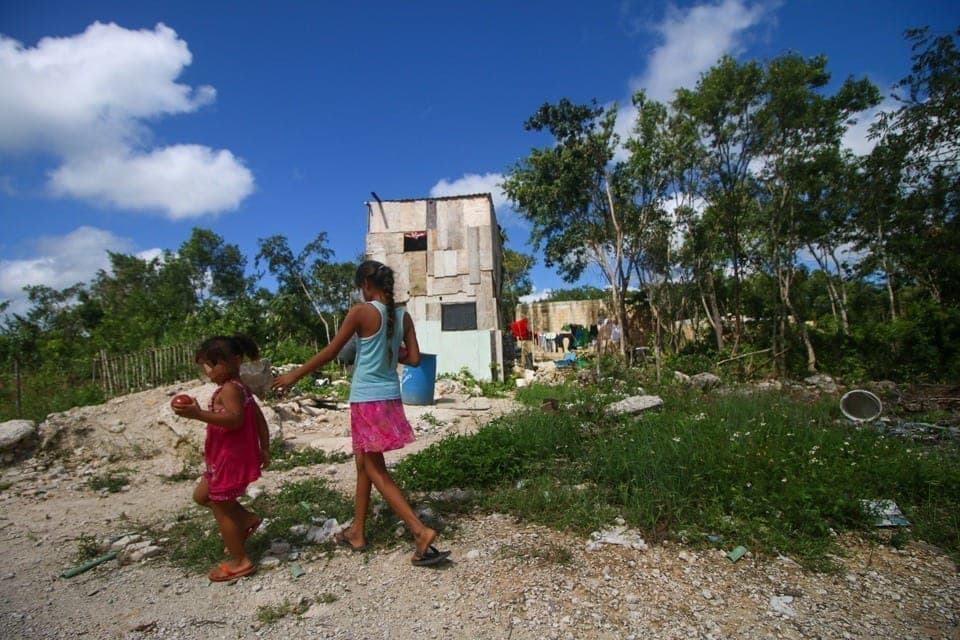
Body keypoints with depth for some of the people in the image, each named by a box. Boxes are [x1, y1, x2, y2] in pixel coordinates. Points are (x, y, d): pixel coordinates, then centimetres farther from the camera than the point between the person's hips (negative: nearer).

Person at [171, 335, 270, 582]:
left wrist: (198, 414, -43)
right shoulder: (240, 388, 11)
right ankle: (246, 518, 26)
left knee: (221, 509, 5)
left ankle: (240, 561, 18)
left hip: (231, 460, -10)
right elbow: (260, 420, 13)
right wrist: (264, 449, 18)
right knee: (201, 495, 25)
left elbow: (235, 419, -36)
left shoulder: (229, 389, -20)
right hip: (229, 458, 10)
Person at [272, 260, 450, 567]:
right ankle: (357, 532, 32)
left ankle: (421, 531, -2)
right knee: (363, 463, 20)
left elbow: (330, 352, -8)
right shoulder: (403, 315, 4)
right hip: (390, 398, 7)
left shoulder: (361, 311, -12)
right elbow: (414, 359, 4)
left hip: (367, 400, -7)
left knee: (376, 470, 3)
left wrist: (294, 375, 4)